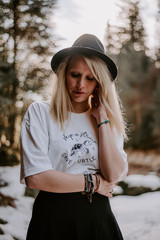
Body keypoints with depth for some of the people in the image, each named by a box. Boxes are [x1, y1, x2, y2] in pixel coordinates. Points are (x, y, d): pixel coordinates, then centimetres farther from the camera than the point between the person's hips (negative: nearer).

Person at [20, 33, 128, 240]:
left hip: (99, 216, 3)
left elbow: (114, 175, -8)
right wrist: (93, 182, -7)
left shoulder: (107, 120, 6)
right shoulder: (39, 112, -5)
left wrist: (102, 118, -8)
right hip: (53, 217, -3)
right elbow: (35, 177, -15)